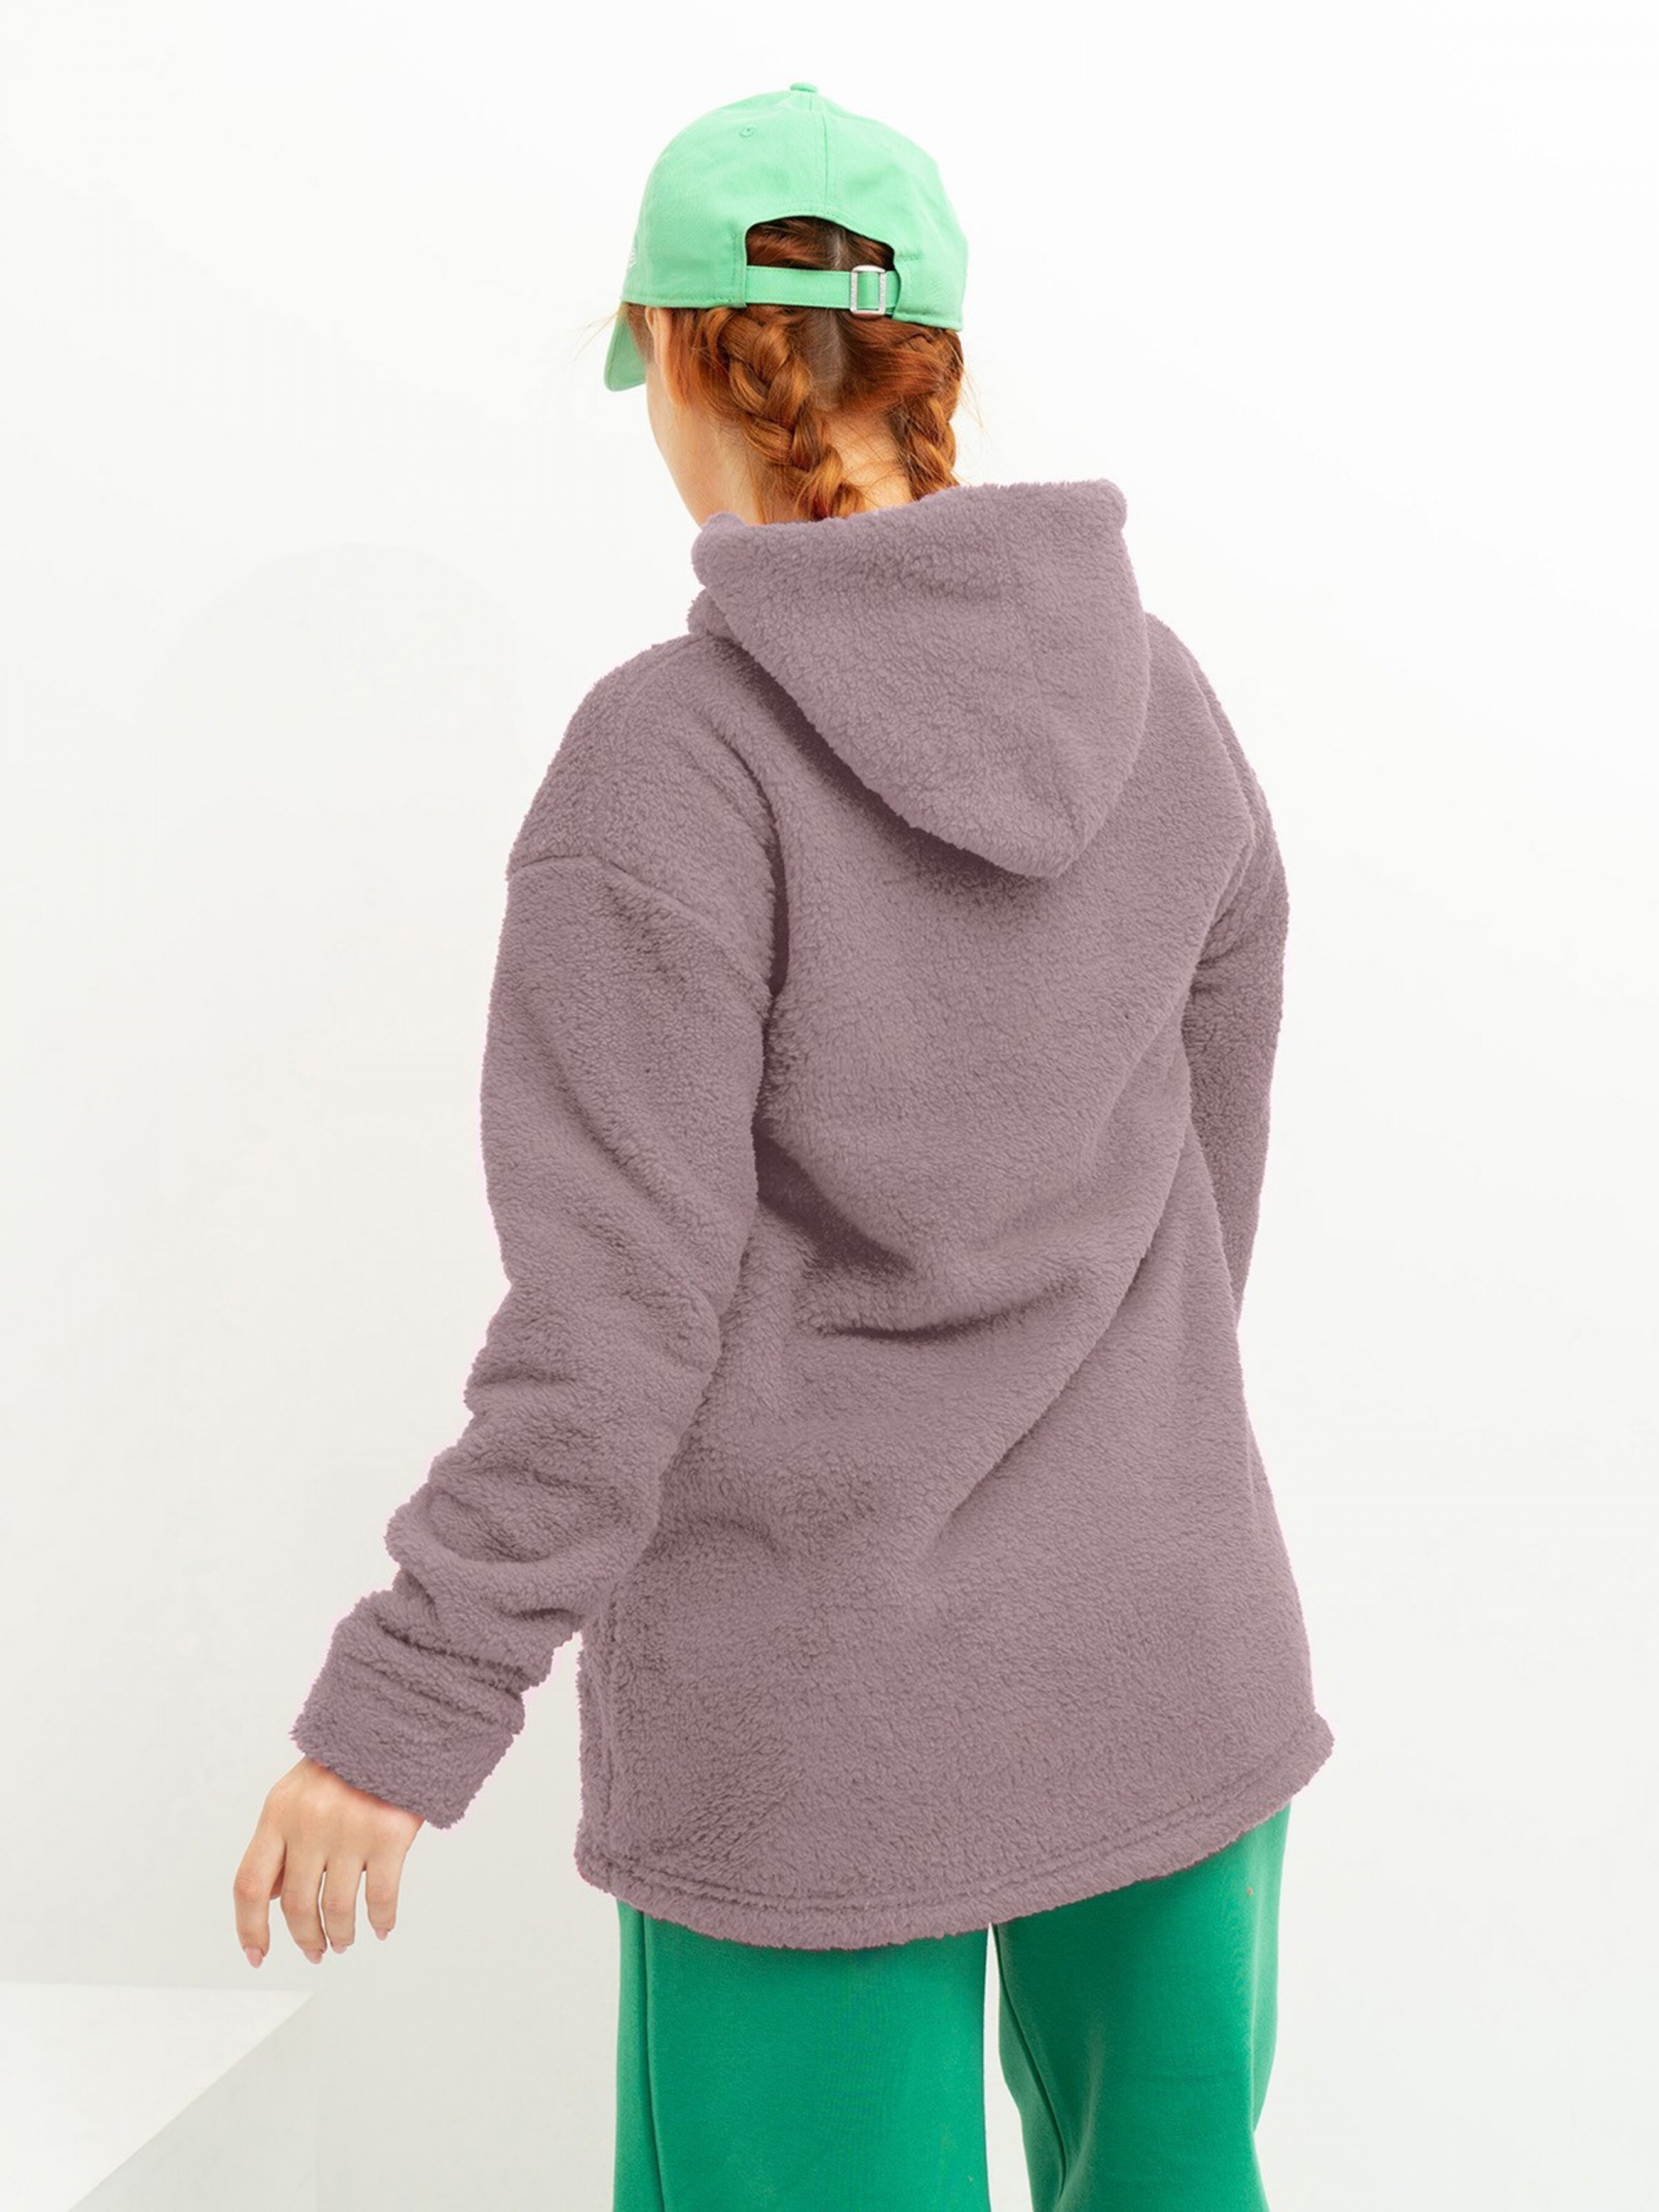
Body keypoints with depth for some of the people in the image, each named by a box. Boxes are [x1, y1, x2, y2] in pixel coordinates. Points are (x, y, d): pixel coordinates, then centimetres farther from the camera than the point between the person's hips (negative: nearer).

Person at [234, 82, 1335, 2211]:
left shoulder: (668, 766, -20)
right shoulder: (1155, 701, -3)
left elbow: (619, 1323, -21)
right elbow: (1196, 1167, 8)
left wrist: (395, 1721, -12)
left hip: (835, 1712, -5)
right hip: (1166, 1646, 5)